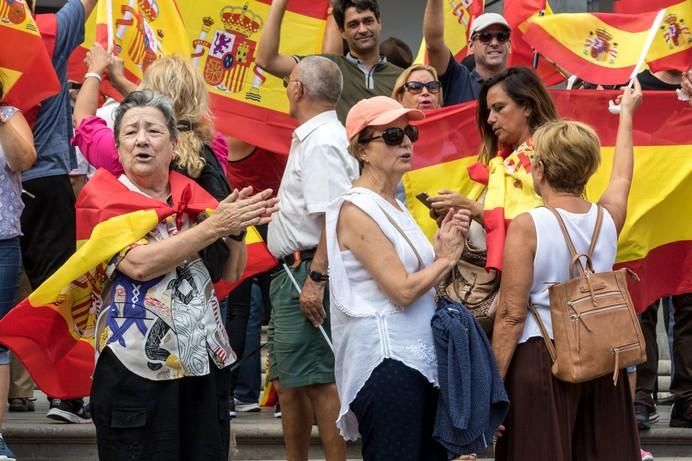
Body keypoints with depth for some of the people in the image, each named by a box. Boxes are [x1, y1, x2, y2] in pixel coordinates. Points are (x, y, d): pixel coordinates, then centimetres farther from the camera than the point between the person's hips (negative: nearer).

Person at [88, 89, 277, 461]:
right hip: (136, 369, -5)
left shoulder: (191, 195, 12)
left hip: (205, 364, 5)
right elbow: (139, 263, -19)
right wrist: (216, 225, -18)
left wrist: (237, 230, -8)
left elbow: (230, 274, 13)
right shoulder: (106, 198, -3)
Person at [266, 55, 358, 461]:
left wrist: (316, 279, -28)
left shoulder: (322, 143, -17)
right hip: (293, 273, 11)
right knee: (287, 378, 16)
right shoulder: (312, 137, 17)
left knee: (316, 379, -11)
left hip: (309, 272, -11)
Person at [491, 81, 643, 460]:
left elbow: (511, 315, -13)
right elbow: (622, 177, 27)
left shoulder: (526, 227, -11)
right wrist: (627, 113, 44)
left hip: (540, 361, -5)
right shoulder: (608, 218, 4)